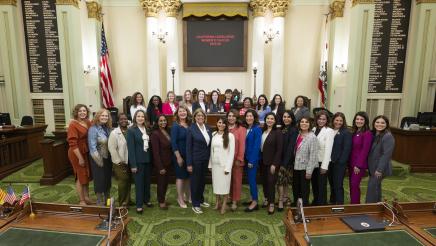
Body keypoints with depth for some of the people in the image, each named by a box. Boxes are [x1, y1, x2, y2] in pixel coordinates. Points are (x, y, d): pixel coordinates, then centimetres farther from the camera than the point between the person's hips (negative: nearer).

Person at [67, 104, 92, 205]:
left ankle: (87, 197, 35)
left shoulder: (88, 122, 3)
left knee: (87, 175, 18)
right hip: (77, 154, -7)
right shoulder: (73, 124, -16)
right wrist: (80, 158, -20)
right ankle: (82, 201, 22)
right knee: (80, 177, 6)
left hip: (87, 153, 7)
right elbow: (73, 143, -19)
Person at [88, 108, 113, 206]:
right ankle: (100, 202, 22)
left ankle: (107, 200, 33)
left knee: (108, 179, 16)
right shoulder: (93, 129, -14)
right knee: (100, 180, 6)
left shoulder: (108, 128, 3)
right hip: (98, 159, -6)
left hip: (108, 159, 6)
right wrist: (99, 161, -16)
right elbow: (92, 147, -18)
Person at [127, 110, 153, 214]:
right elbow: (131, 148, -12)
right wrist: (133, 164, -15)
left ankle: (146, 199, 33)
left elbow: (150, 145, 8)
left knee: (147, 181, 14)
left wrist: (151, 158, 3)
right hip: (138, 161, -5)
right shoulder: (131, 130, -8)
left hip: (148, 160, 5)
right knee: (139, 182, 4)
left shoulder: (147, 129, 6)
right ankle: (139, 204, 17)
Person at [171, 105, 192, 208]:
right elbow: (173, 142, -15)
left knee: (188, 176, 15)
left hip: (189, 155, 5)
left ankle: (188, 196, 31)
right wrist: (178, 157, -17)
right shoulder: (175, 126, -11)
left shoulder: (190, 125, 3)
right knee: (180, 176, 6)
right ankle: (180, 198, 22)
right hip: (179, 155, -5)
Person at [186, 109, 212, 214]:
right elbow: (188, 147, -12)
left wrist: (209, 158, 5)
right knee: (195, 181, 7)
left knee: (202, 180, 18)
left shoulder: (207, 128, 4)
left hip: (205, 159, 5)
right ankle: (195, 204, 20)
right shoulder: (191, 129, -11)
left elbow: (209, 144, 8)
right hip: (196, 159, -5)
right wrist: (189, 163, -14)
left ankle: (201, 199, 36)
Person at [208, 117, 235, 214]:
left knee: (224, 184, 3)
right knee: (216, 183, 13)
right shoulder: (213, 134, 5)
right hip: (215, 163, 4)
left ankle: (224, 204, 17)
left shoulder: (230, 136, -9)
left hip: (224, 164, -4)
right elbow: (211, 150, 8)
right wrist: (210, 164, 7)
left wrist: (228, 167, -13)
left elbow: (231, 152, -10)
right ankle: (218, 202, 29)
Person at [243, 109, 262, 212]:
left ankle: (255, 202, 9)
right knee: (250, 179, 13)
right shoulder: (245, 128, 7)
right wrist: (244, 158, 2)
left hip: (253, 159, -7)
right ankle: (253, 199, 26)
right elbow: (244, 144, 7)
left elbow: (256, 146, -15)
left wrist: (252, 160, -17)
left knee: (252, 179, -2)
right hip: (246, 158, 7)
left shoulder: (257, 129, -12)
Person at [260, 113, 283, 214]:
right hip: (263, 161, 5)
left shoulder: (278, 132, -9)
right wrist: (260, 159, 3)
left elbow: (279, 150, -12)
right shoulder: (262, 131, 6)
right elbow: (260, 146, 9)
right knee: (264, 181, 12)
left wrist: (274, 164, -15)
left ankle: (271, 204, 10)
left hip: (272, 162, -5)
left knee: (271, 182, -2)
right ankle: (266, 199, 29)